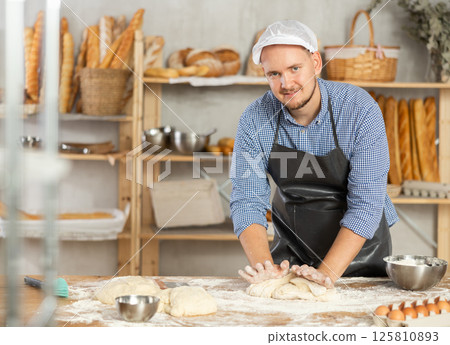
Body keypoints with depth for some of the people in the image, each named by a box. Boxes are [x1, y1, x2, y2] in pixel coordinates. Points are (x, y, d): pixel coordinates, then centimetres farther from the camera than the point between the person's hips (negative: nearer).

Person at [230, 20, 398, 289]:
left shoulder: (360, 110, -20)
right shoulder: (255, 120, -12)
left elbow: (365, 205, -22)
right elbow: (247, 201, -12)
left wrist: (327, 273, -31)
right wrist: (264, 266, -29)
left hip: (359, 244, -2)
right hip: (291, 249, 2)